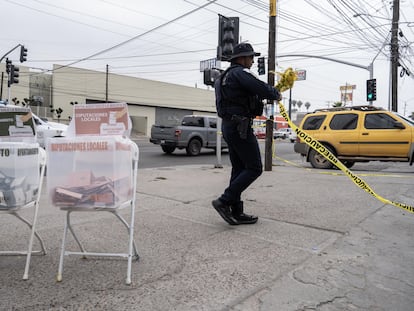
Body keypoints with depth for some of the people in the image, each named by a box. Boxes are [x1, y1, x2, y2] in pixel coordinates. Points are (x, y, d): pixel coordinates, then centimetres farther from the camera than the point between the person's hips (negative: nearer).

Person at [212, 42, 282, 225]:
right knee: (254, 168, -6)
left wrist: (269, 95, 14)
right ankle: (224, 201, -7)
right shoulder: (240, 73, -10)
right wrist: (276, 94, 0)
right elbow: (262, 88, -20)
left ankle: (236, 213, 12)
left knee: (239, 169, 10)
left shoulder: (227, 76, 22)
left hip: (228, 126, 10)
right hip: (240, 127, -10)